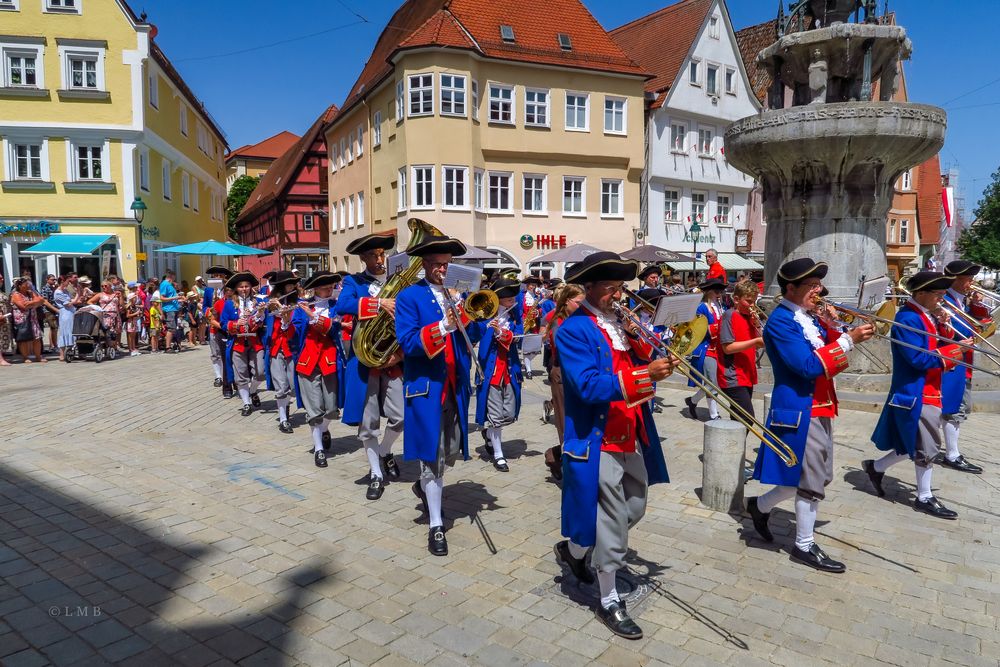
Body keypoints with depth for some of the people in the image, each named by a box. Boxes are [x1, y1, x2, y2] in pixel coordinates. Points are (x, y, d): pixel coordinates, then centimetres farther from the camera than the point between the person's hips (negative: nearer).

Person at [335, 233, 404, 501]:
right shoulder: (353, 282, 5)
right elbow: (342, 306, -17)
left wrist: (402, 351, -10)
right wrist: (379, 303, -26)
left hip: (394, 358, 1)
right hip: (364, 359, -1)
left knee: (401, 416, -2)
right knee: (367, 421, 3)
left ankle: (384, 452, 29)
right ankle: (376, 474, 19)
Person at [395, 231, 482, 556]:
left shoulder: (455, 294, 12)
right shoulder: (409, 297, -5)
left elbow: (472, 336, 6)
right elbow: (408, 343, -17)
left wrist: (461, 313, -12)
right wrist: (441, 327, -30)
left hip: (455, 387, 6)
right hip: (426, 387, -5)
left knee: (452, 452, 15)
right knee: (432, 454, -2)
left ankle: (425, 487, 45)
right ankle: (436, 526, 8)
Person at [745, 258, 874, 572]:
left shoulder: (809, 316, 11)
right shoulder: (781, 321, -17)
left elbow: (831, 354, 11)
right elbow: (809, 365, -25)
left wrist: (830, 327, -4)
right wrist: (849, 339, -23)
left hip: (819, 407, 9)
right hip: (801, 410, -9)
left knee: (819, 476, 16)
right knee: (812, 480, 0)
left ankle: (759, 505, 30)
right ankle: (805, 546, 15)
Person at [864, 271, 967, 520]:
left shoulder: (924, 315, 12)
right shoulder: (908, 319, -19)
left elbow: (932, 347, 13)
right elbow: (917, 359, -24)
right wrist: (952, 351, -20)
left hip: (928, 391, 10)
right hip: (915, 394, -10)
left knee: (914, 445, 17)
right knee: (926, 447, 2)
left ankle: (876, 467, 31)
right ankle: (924, 498, 16)